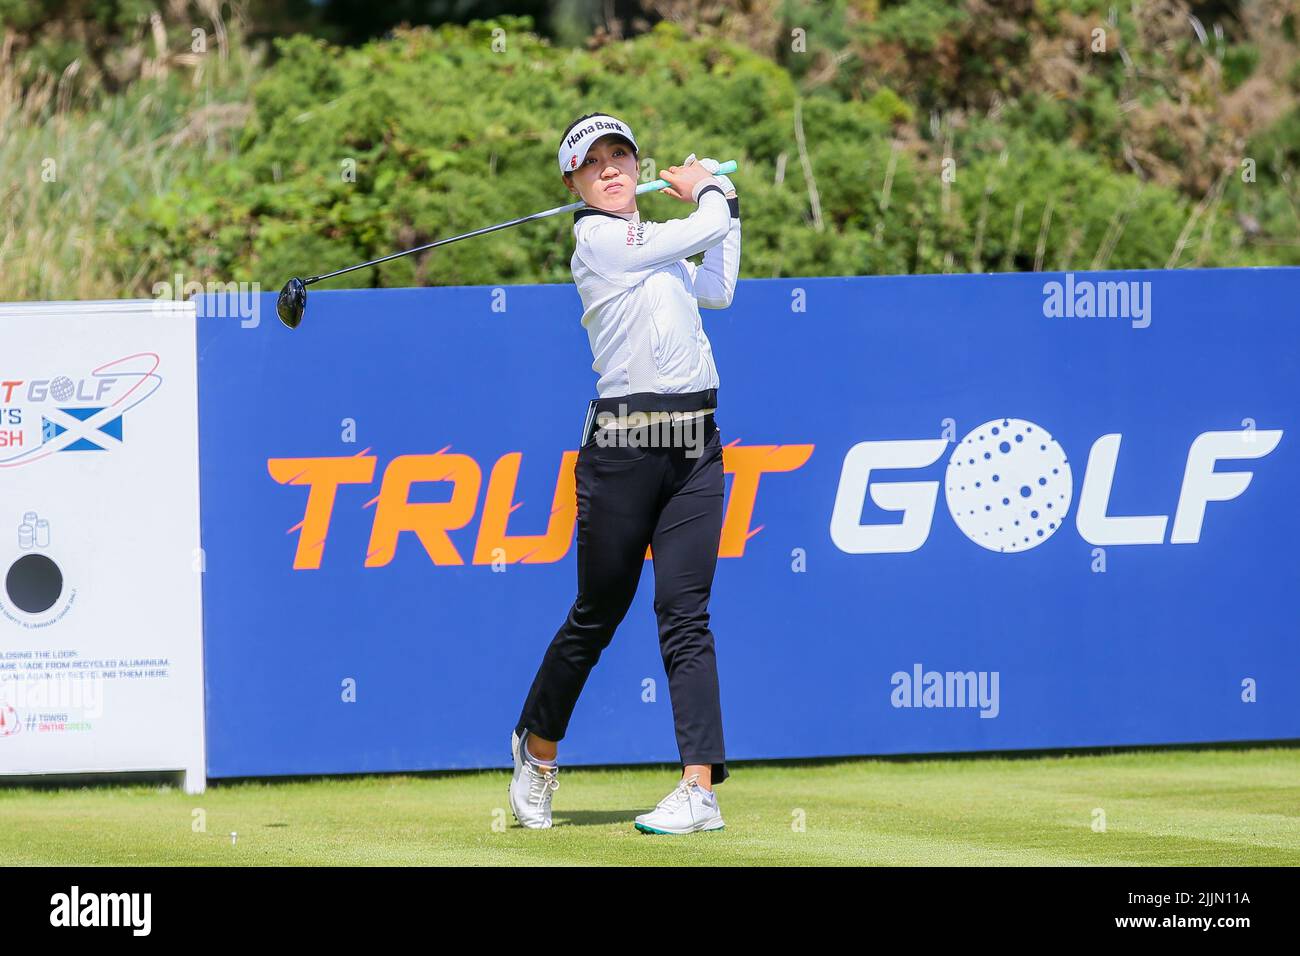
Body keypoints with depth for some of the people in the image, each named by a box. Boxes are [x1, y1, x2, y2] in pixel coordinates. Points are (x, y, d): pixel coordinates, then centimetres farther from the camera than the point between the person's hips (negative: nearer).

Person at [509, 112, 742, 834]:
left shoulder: (649, 243, 19)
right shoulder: (598, 238, -7)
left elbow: (716, 291, 31)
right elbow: (705, 230, -6)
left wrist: (721, 200, 32)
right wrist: (705, 193, 15)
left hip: (695, 449, 6)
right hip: (622, 446, -6)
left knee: (684, 614, -5)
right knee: (596, 617, 5)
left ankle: (700, 789, -12)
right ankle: (538, 748, 29)